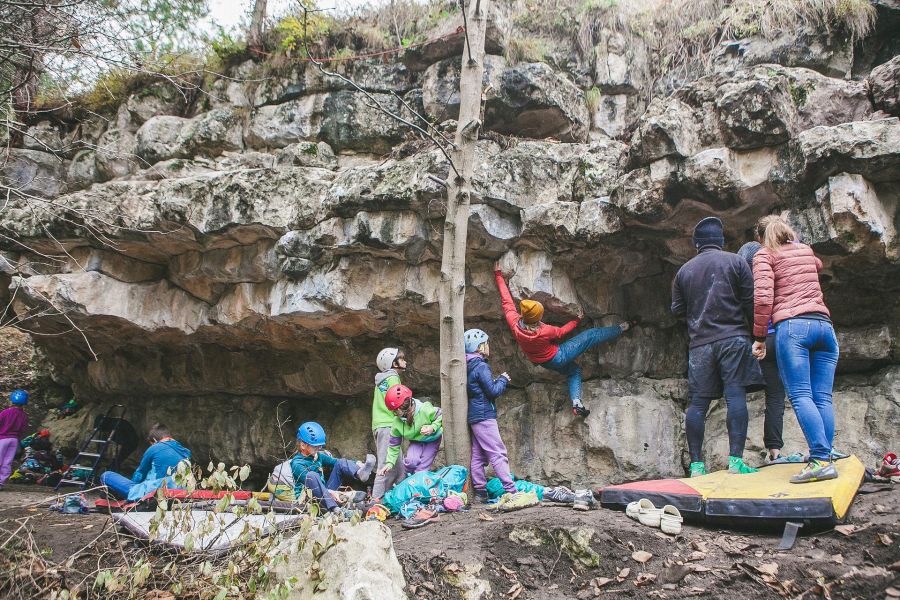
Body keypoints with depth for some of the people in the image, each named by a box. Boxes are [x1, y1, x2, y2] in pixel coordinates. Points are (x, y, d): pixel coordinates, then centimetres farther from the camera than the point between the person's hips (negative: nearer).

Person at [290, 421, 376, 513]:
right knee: (312, 475, -37)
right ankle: (332, 507, -49)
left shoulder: (318, 456, 13)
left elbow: (335, 461, 12)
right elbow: (308, 479, -26)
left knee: (341, 463, -1)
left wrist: (356, 463, -5)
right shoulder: (297, 463, -12)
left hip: (324, 493, 7)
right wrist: (330, 491, -38)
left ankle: (359, 474, -35)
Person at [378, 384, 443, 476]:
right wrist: (390, 462, -16)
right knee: (410, 461, -26)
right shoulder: (397, 422, -18)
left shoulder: (424, 410, -32)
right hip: (416, 442, 3)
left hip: (432, 440, -2)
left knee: (421, 469, -13)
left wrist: (432, 428, -33)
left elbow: (441, 416, -17)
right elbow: (394, 444, -9)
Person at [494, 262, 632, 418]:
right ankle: (621, 328, 19)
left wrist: (498, 274, -7)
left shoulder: (514, 323, -27)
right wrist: (577, 320, 3)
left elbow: (507, 301, -15)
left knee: (574, 370, 30)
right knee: (591, 335, 1)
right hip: (558, 357, -7)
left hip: (546, 363, 7)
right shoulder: (544, 331, -36)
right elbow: (561, 332, -13)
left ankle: (576, 403, 21)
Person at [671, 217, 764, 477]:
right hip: (733, 338, -2)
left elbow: (677, 309, 14)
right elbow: (750, 302, -1)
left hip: (699, 343, 3)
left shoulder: (684, 270, 12)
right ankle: (736, 459, -11)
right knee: (735, 395, -5)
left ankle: (696, 464, 3)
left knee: (697, 402, 2)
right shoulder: (735, 262, 4)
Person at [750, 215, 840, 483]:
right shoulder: (806, 250, 25)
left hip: (792, 325, -6)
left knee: (800, 395, -11)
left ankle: (820, 460, -21)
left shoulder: (765, 254, 8)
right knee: (822, 397, 1)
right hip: (824, 324, 6)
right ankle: (824, 459, -4)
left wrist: (759, 337, -1)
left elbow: (763, 297, -7)